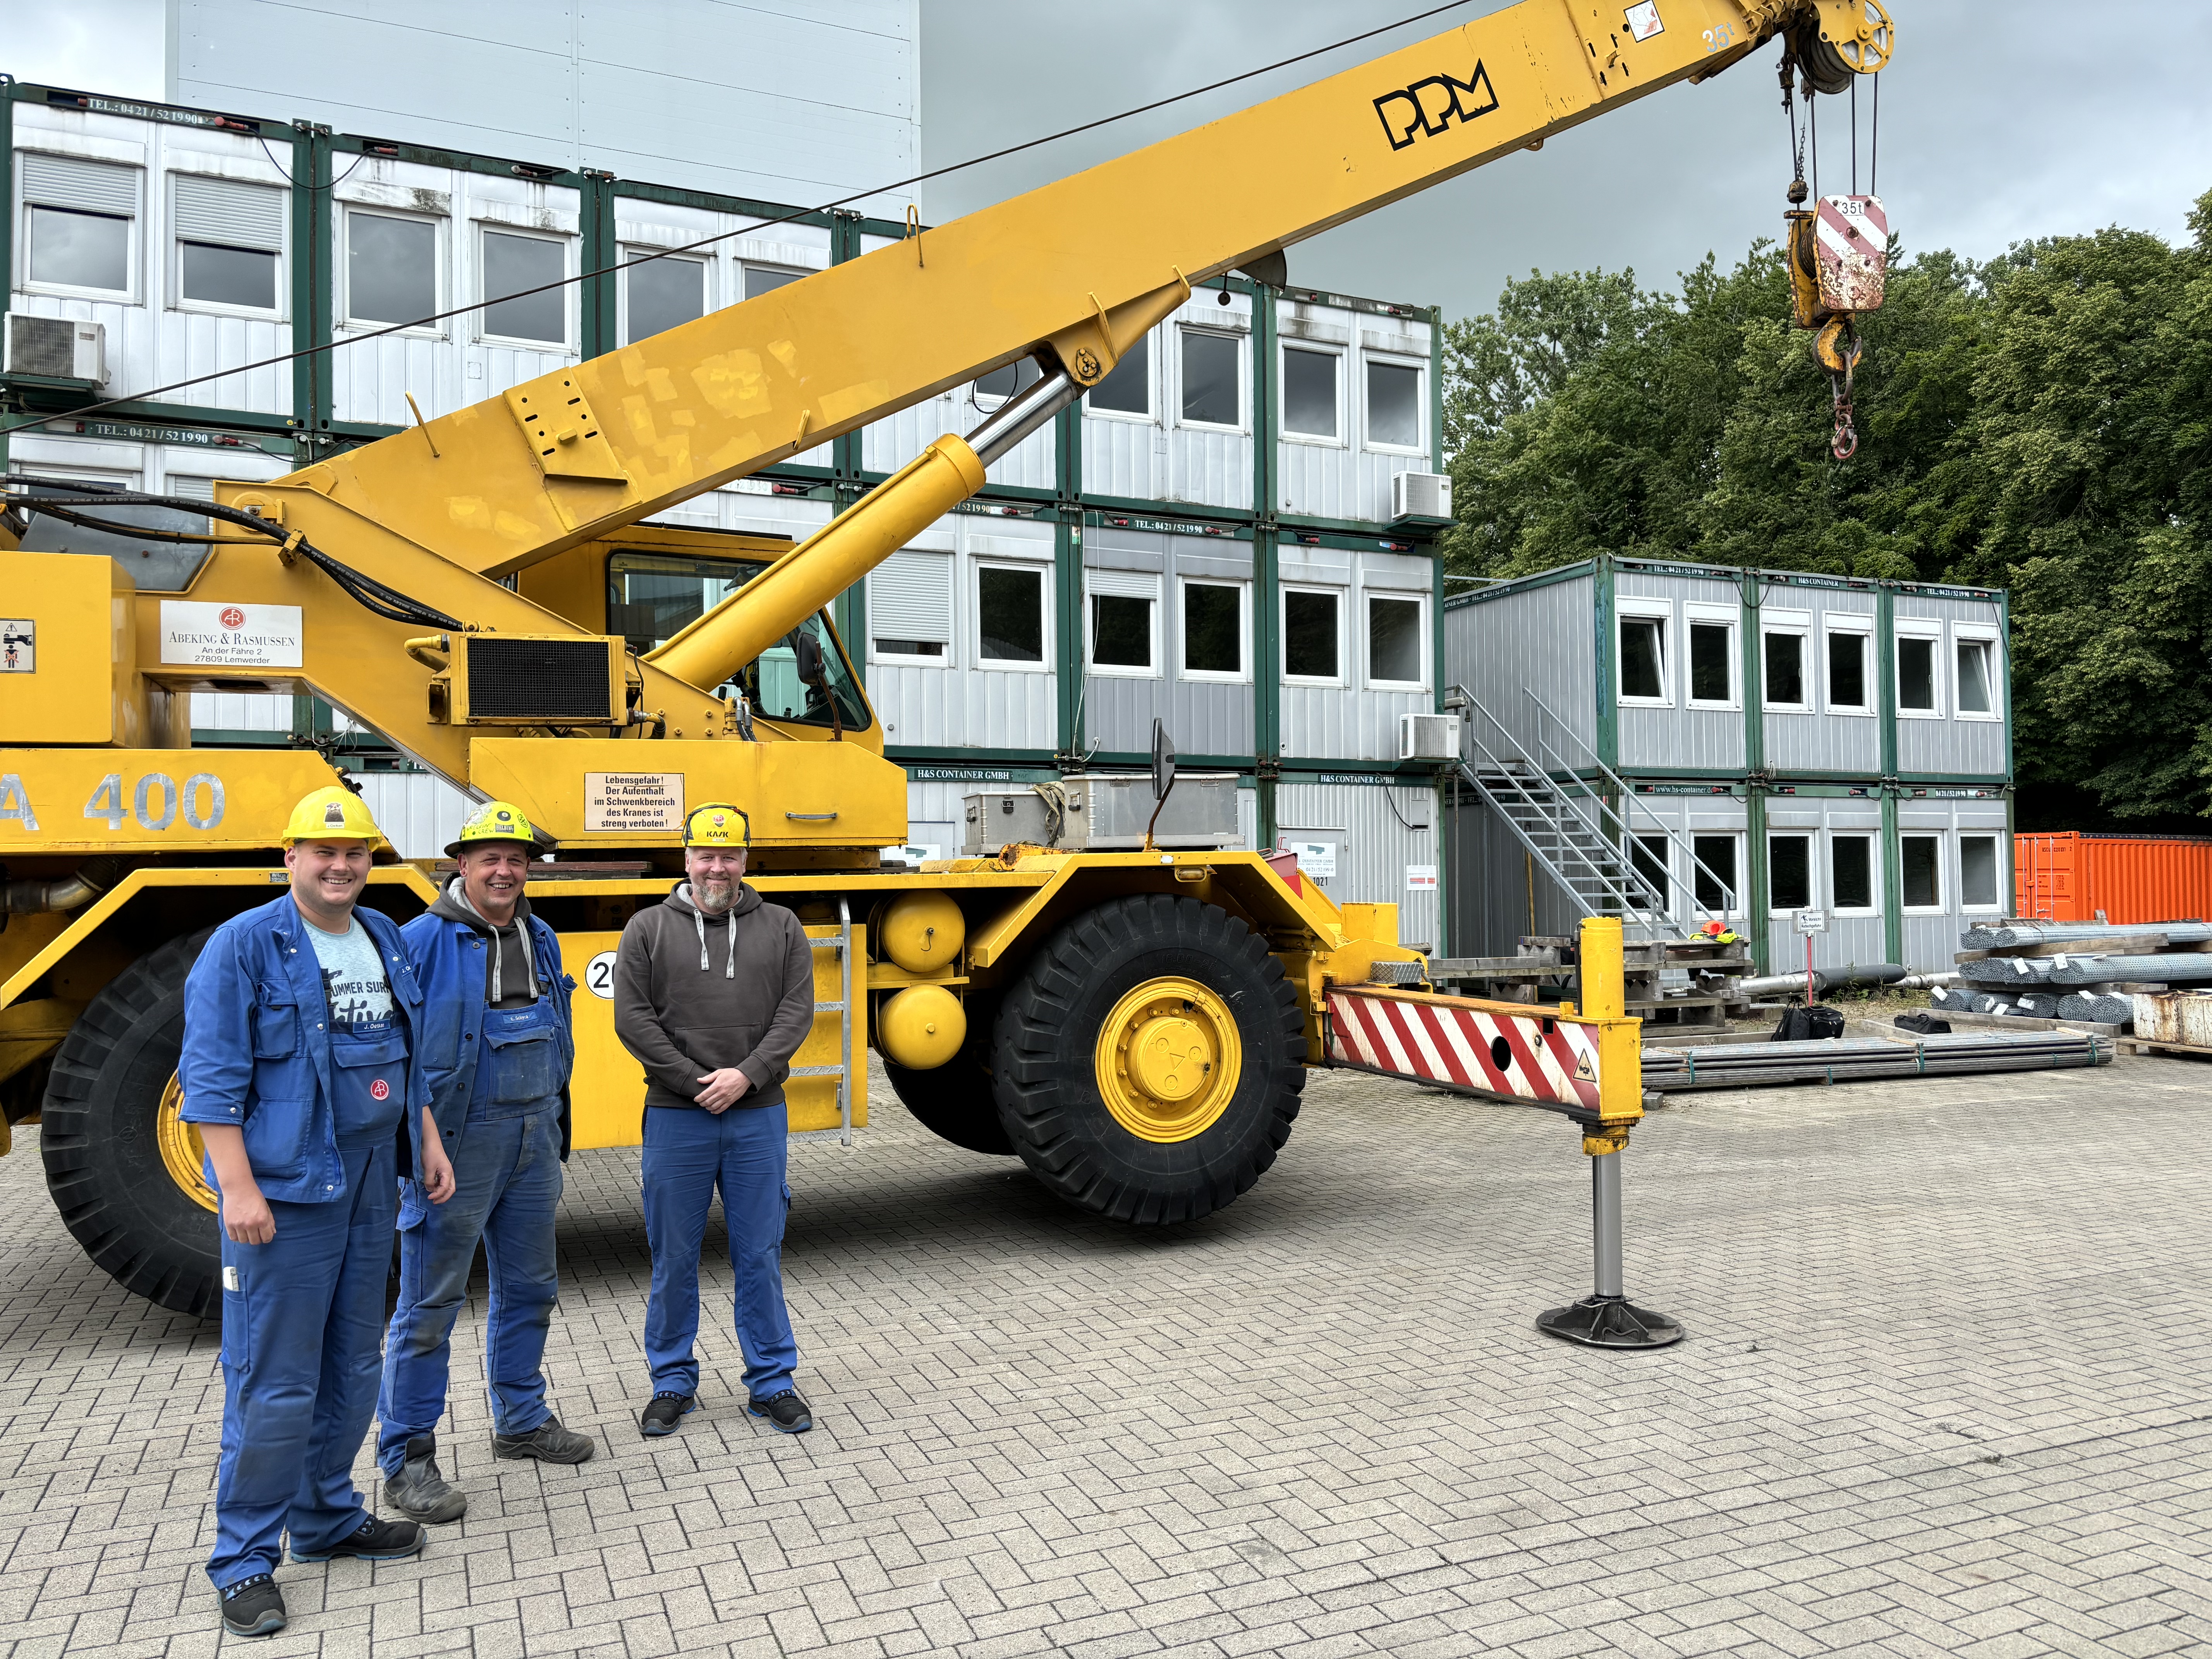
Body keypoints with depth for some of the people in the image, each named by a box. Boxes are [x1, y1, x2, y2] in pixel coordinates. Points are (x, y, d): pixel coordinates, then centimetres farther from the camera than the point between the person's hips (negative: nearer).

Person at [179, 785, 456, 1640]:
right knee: (273, 1384, -2)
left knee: (353, 1367, 16)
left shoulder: (384, 940, 11)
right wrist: (238, 1186, -18)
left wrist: (429, 1143, 15)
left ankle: (327, 1519, 31)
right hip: (284, 1190, -7)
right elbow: (211, 1076, -13)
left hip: (370, 1184, 7)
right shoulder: (244, 945, -10)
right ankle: (246, 1560, 12)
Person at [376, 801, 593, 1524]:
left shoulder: (540, 940, 9)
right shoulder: (422, 941, -12)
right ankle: (405, 1458, 12)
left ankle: (521, 1421, 33)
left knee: (530, 1286, 17)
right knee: (431, 1302, 1)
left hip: (532, 1137, 7)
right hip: (456, 1141, -7)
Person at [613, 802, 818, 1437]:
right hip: (676, 1117, 0)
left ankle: (771, 1381, 19)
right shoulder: (648, 929, 3)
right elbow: (633, 1019, -4)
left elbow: (796, 1014, -1)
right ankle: (673, 1382, 24)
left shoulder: (780, 928, 6)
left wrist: (746, 1076, -13)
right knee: (674, 1257, 9)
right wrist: (695, 1082, -11)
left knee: (760, 1254, 8)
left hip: (759, 1117, 1)